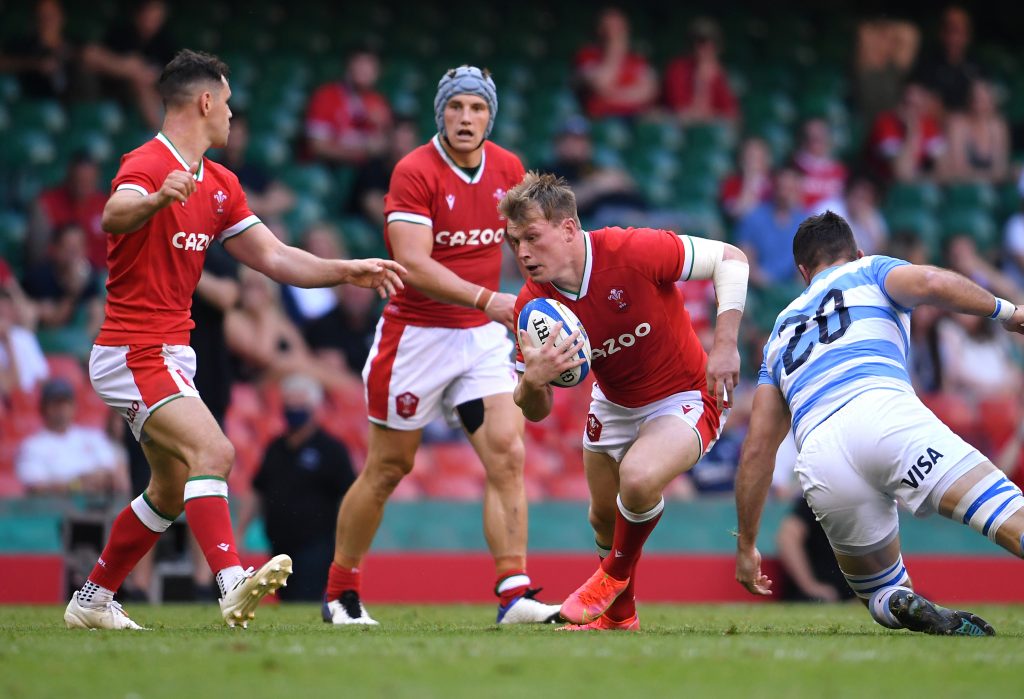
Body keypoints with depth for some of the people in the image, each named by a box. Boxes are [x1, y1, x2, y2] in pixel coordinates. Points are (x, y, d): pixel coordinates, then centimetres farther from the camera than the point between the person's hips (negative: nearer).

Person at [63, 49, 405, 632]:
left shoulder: (219, 185, 13)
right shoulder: (147, 165, -16)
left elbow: (274, 257, 15)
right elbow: (115, 217, -38)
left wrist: (348, 271, 6)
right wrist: (156, 200, -60)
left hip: (171, 354, 10)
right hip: (136, 351, -10)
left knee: (171, 491, 18)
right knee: (213, 452, -28)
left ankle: (92, 601, 28)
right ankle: (233, 584, -41)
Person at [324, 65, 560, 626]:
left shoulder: (508, 169, 2)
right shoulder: (414, 171, -16)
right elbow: (413, 264, -26)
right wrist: (485, 299, -35)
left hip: (483, 337, 4)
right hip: (417, 333, -4)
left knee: (507, 455, -10)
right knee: (388, 468, 5)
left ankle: (514, 594, -12)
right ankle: (340, 593, 20)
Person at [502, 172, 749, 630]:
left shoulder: (634, 251, -30)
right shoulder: (532, 306, -16)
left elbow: (730, 259, -19)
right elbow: (537, 412, -10)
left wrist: (725, 344, -26)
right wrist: (532, 381, -34)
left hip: (684, 397, -5)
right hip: (614, 405, 6)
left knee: (639, 478, -31)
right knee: (605, 519, 15)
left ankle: (616, 574, 0)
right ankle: (619, 616, 46)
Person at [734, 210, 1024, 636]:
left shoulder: (782, 330, 37)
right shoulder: (870, 270, 26)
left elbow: (757, 448, 30)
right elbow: (932, 285, 1)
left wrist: (746, 545, 34)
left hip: (819, 459, 4)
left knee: (881, 594, 21)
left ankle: (902, 608, -14)